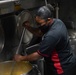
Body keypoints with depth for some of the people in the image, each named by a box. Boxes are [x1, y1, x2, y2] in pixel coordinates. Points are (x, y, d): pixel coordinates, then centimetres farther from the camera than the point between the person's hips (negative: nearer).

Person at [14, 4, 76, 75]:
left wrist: (21, 58, -11)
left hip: (62, 67, -9)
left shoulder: (52, 35, -34)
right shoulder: (56, 21, -6)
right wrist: (28, 27, -10)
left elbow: (38, 55, -24)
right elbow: (40, 32, 8)